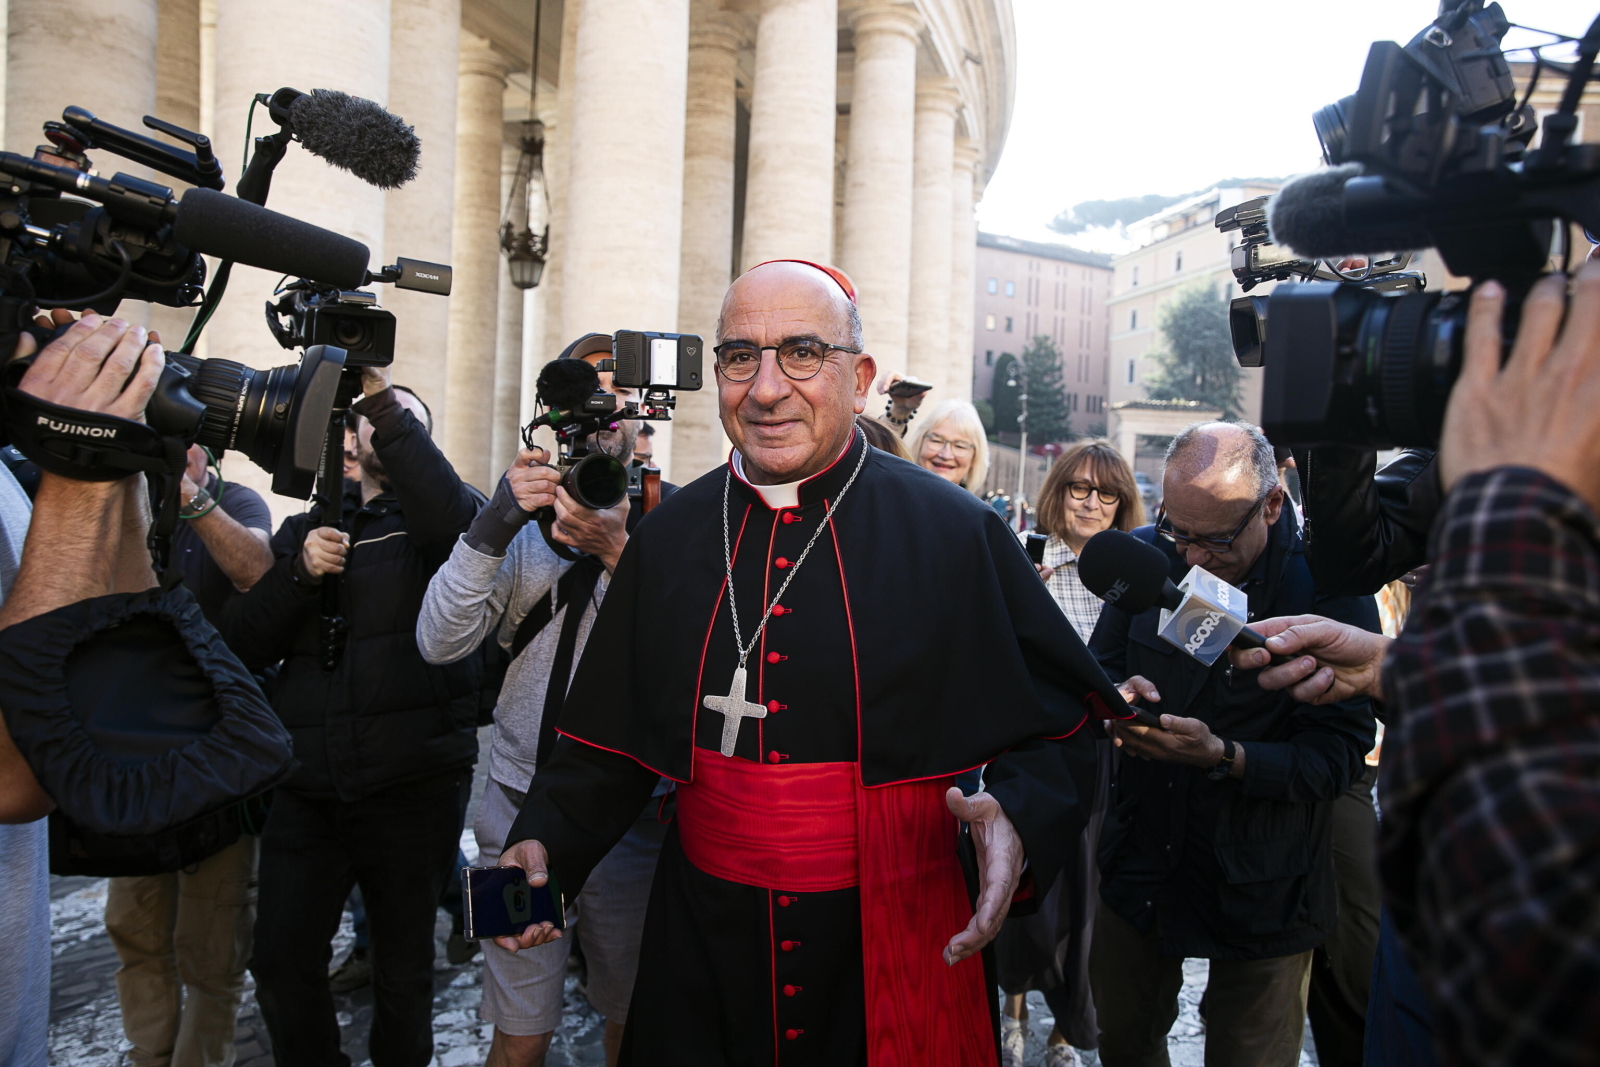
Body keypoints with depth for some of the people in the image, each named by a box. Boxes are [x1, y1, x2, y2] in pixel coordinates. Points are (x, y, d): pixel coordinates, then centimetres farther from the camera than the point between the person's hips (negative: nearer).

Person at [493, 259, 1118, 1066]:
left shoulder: (956, 534, -9)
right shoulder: (666, 537, 1)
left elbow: (1053, 727, -4)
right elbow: (609, 741, 8)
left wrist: (1018, 814, -23)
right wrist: (545, 841, -7)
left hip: (900, 964, -2)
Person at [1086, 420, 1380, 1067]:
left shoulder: (1331, 589, -18)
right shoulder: (1147, 556, -6)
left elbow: (1340, 753, -18)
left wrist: (1224, 758, -32)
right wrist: (1116, 697, -18)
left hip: (1261, 889, -3)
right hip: (1141, 860, 4)